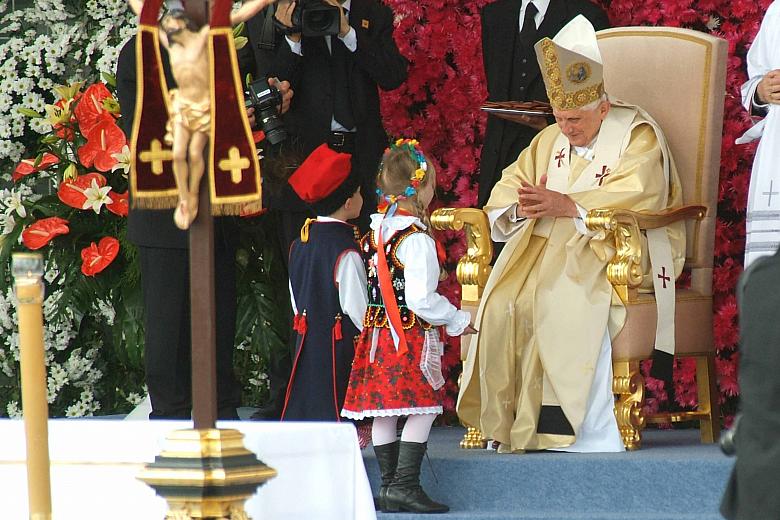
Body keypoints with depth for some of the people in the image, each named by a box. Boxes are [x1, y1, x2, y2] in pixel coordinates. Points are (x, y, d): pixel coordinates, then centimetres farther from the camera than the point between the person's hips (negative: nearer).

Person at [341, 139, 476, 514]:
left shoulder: (374, 231, 9)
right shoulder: (416, 238, -16)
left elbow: (365, 291, 14)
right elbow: (421, 299, -19)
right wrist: (459, 321, -6)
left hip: (377, 332, 8)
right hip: (412, 335, -8)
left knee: (383, 412, 9)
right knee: (421, 410, -5)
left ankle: (388, 485, 13)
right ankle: (404, 485, -10)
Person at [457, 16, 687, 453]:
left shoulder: (638, 137, -1)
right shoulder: (550, 141, 20)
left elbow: (634, 197, -18)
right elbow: (506, 191, 16)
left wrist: (566, 205, -23)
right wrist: (521, 206, -9)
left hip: (617, 250, -6)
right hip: (547, 244, 6)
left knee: (566, 301, -36)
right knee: (504, 302, -24)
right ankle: (507, 422, -24)